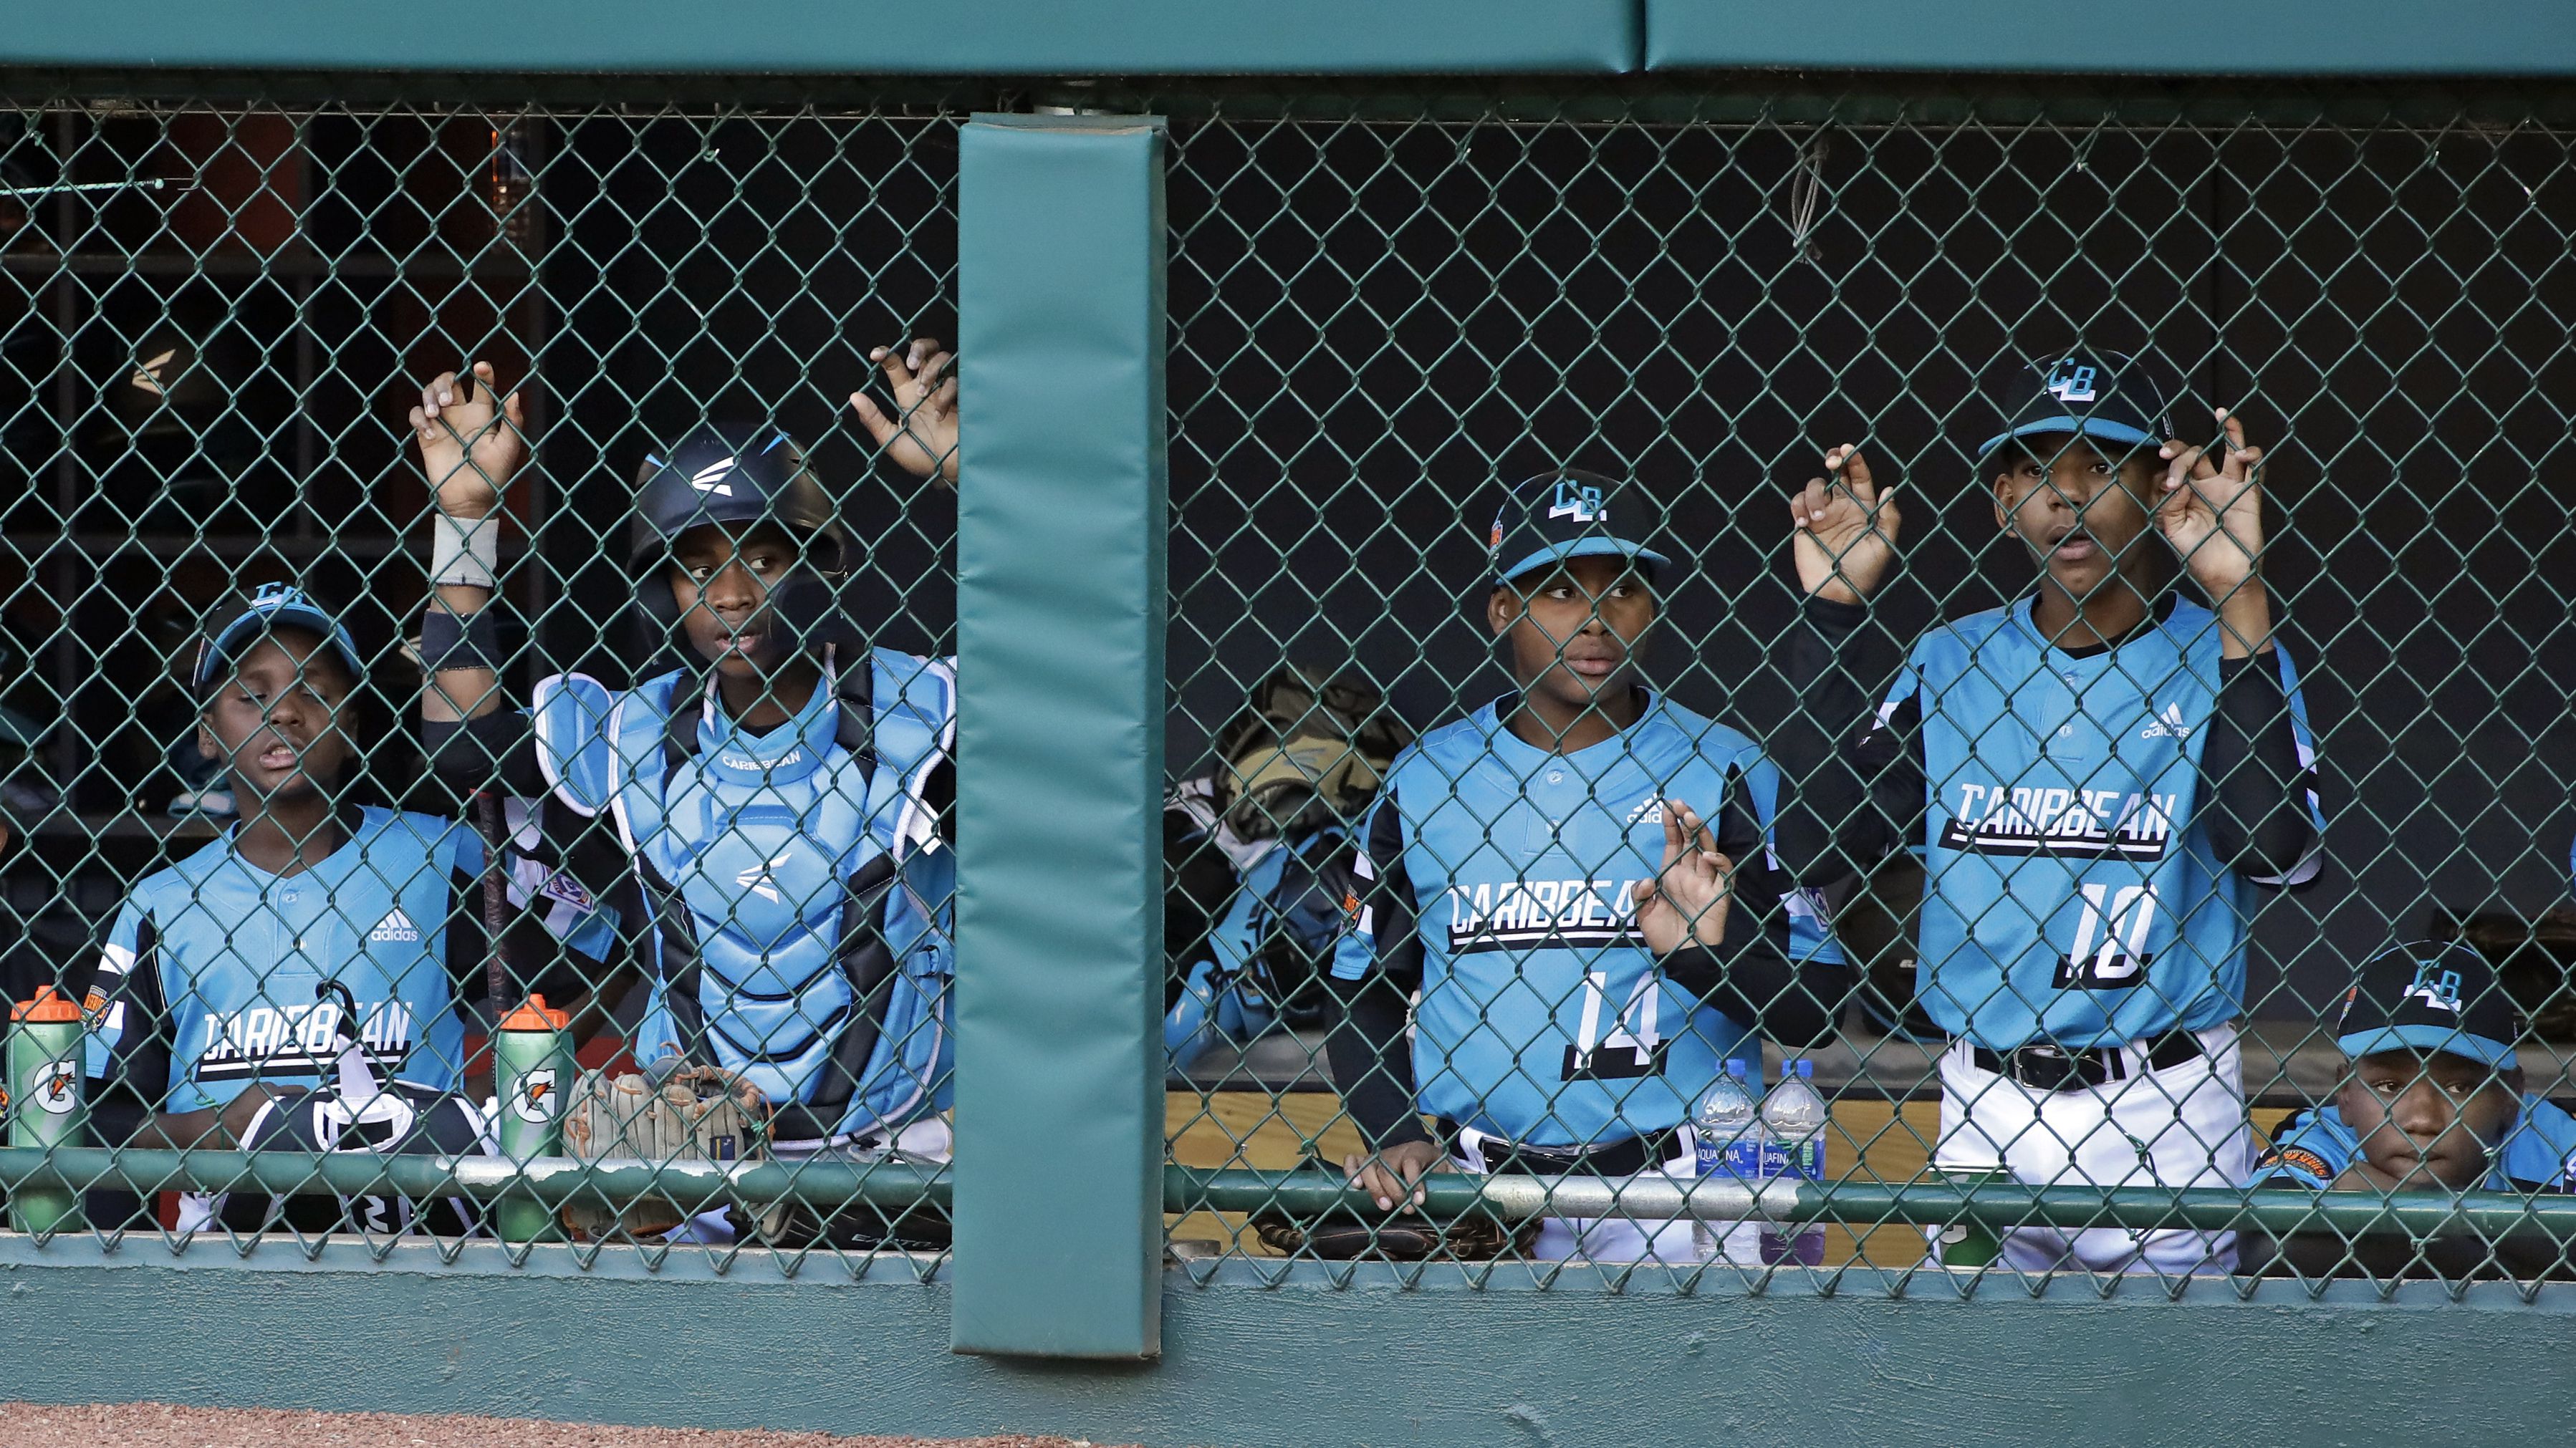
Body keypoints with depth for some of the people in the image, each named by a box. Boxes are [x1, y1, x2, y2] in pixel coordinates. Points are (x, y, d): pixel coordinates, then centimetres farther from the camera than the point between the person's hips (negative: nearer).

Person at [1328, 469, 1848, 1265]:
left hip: (1673, 1188, -3)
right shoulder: (1425, 776, 8)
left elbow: (1820, 1007, 0)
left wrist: (1704, 953, -17)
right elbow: (1368, 986, 14)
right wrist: (1393, 1135, 0)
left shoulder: (1724, 773, 2)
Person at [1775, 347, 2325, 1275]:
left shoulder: (2214, 657, -2)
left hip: (2164, 1117, -3)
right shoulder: (1950, 663, 8)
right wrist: (1831, 609, -1)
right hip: (1987, 1105, 3)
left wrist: (2238, 596, -21)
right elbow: (1815, 846, -1)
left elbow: (2279, 853, -19)